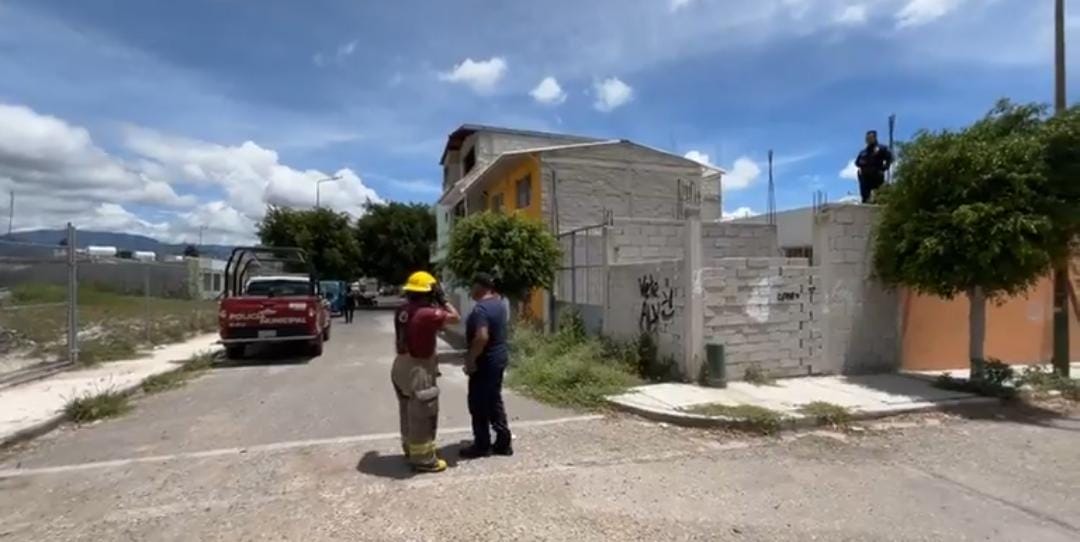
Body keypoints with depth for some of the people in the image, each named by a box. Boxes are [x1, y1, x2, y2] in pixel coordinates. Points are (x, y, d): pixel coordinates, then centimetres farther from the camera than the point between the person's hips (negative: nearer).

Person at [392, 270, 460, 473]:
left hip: (401, 365, 9)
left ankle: (410, 450, 39)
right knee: (422, 416, 4)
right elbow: (455, 318, -17)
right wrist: (443, 300, -8)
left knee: (409, 413, 22)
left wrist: (435, 305, 8)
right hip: (419, 369, -9)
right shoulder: (426, 314, -24)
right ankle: (424, 459, 15)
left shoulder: (401, 311, 1)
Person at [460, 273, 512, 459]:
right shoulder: (500, 303, 7)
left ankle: (482, 445, 15)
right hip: (500, 356, 9)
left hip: (485, 361, -9)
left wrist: (471, 359, -22)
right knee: (494, 401, 17)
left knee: (479, 404, 4)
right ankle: (503, 443, 22)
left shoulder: (481, 308, -22)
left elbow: (481, 337, -31)